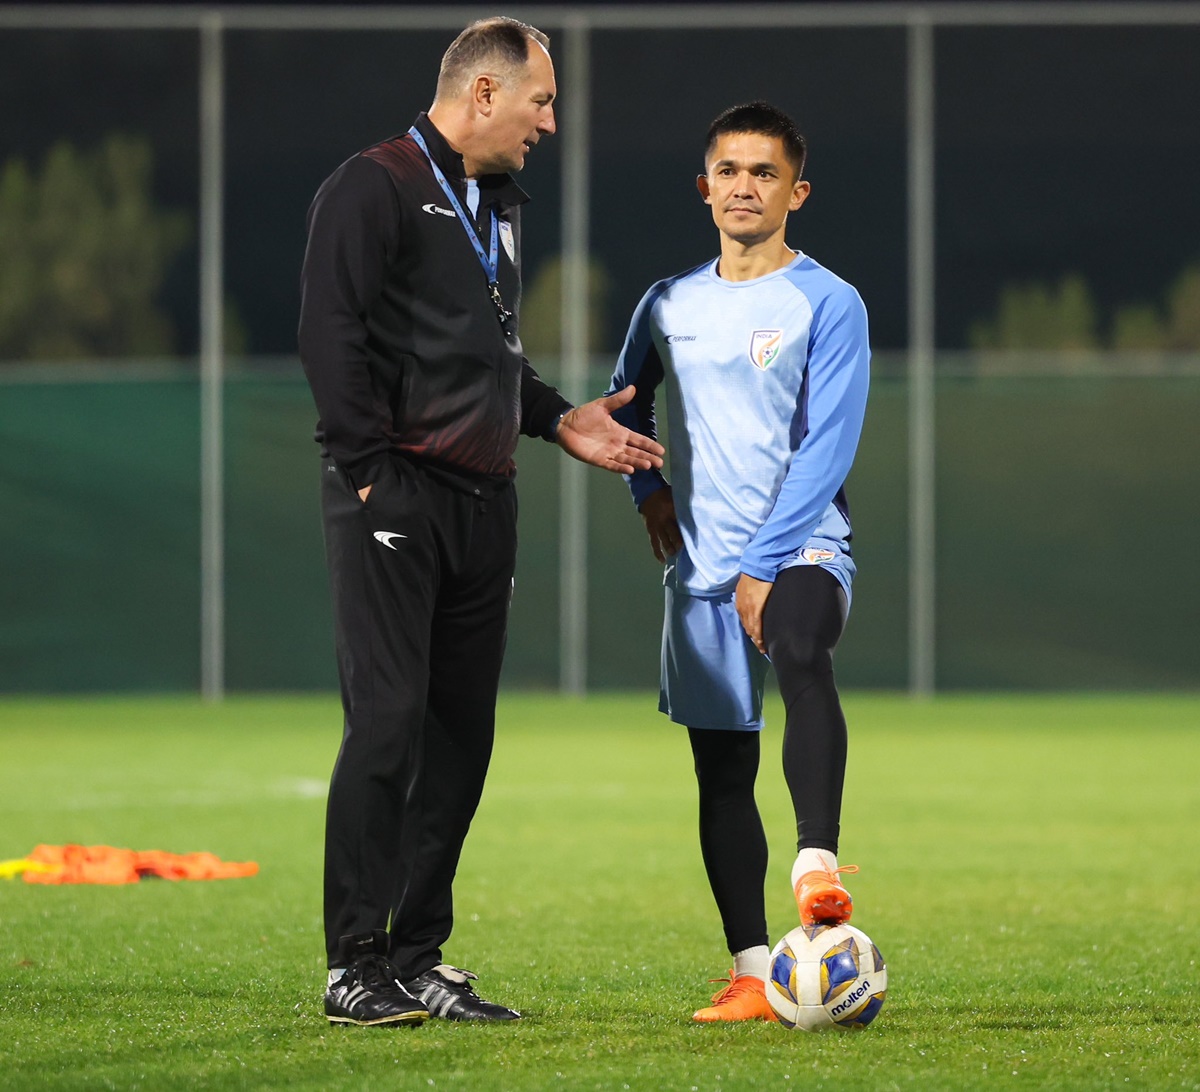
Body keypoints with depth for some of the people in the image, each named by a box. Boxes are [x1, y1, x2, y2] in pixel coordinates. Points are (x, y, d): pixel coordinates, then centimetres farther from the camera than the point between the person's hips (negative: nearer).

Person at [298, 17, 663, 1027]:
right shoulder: (374, 188, -7)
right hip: (393, 495, -9)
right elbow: (333, 338, -14)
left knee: (463, 735, 7)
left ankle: (417, 960, 12)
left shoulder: (499, 205, 21)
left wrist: (557, 420, 16)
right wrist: (371, 470, -17)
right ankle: (354, 968, -7)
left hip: (483, 504, 9)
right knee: (388, 725, -11)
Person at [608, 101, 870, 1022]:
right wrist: (648, 486, 13)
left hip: (801, 546, -5)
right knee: (721, 770, 3)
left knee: (801, 653, -37)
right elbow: (628, 398, 31)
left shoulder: (827, 304, -3)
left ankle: (818, 861, -45)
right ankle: (753, 971, 7)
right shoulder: (669, 306, 11)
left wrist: (766, 569, -16)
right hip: (701, 565, 5)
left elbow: (825, 450, -10)